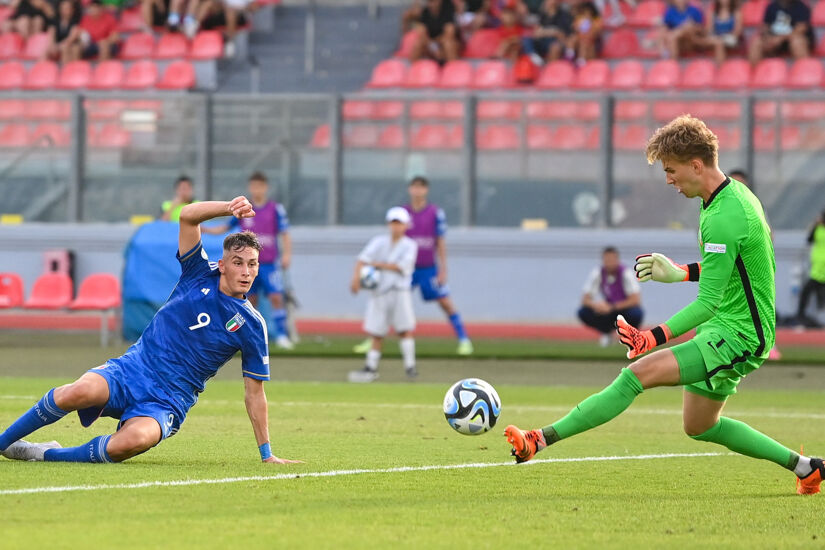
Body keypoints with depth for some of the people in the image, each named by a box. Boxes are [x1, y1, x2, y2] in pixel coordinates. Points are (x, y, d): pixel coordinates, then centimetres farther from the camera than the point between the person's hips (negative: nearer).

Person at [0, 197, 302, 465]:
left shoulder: (251, 325, 1)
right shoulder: (201, 275, 4)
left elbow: (254, 392, 8)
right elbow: (188, 216, -8)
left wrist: (266, 453, 7)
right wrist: (229, 207, -24)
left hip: (167, 402, -1)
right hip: (132, 368, 1)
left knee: (134, 440, -37)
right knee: (80, 392, -33)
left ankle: (47, 454, -16)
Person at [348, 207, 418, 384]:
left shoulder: (409, 245, 2)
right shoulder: (379, 242, 5)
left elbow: (402, 266, -11)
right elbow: (364, 258, -9)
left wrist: (378, 265, -12)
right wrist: (356, 275, -25)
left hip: (400, 291, -2)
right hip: (379, 291, 2)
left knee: (405, 329, -10)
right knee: (376, 331, 3)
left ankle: (409, 366, -7)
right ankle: (371, 367, 10)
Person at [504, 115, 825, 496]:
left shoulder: (723, 219, -24)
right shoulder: (737, 193, 8)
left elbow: (707, 303, -26)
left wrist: (655, 337, -34)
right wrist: (681, 273, 17)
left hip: (736, 337, -11)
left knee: (637, 374, -22)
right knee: (699, 427, 22)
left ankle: (539, 440, -29)